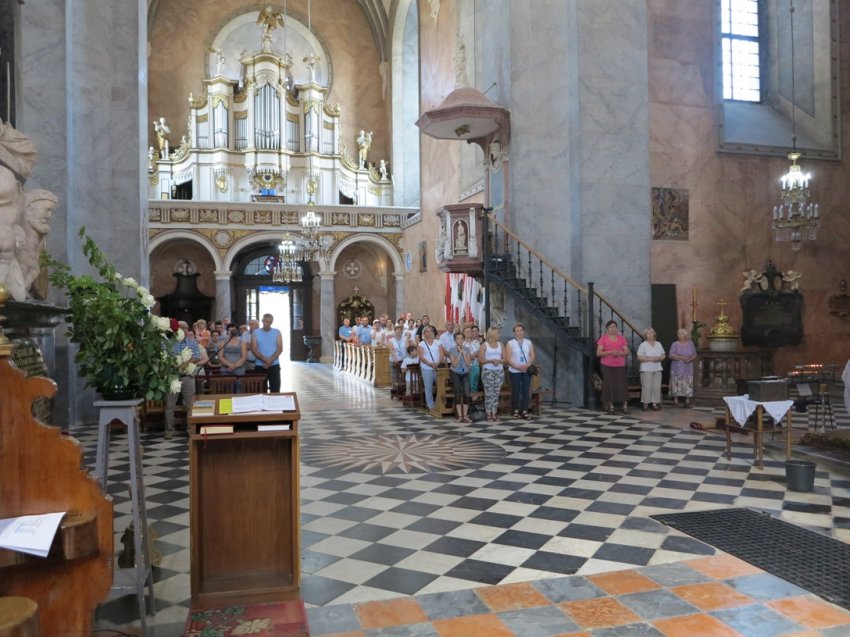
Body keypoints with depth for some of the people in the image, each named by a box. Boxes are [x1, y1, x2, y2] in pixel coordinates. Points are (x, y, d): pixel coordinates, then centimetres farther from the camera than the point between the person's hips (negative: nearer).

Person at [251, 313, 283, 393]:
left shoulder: (277, 332, 4)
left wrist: (271, 360, -16)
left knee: (275, 390, -1)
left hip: (274, 365, 0)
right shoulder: (255, 333, 4)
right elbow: (254, 350, -4)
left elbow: (280, 349, -3)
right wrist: (265, 360, -18)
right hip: (260, 366, 0)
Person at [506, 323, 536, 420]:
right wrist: (517, 367, -16)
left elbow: (533, 356, 6)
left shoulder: (528, 342, 9)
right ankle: (516, 411, 8)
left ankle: (524, 411, 4)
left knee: (526, 391, 0)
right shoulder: (510, 343, 1)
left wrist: (528, 365, -11)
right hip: (514, 371, -2)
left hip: (527, 371, 2)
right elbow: (508, 358, -6)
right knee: (515, 391, 0)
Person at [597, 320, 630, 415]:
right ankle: (611, 406, 4)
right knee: (609, 384, -2)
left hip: (620, 365, 1)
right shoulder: (603, 338, 2)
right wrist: (610, 352, -16)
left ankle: (625, 406, 2)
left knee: (622, 384, -3)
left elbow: (627, 352, 7)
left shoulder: (621, 338, 9)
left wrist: (619, 353, -14)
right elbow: (598, 353, -3)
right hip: (607, 366, -1)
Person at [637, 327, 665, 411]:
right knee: (647, 387, -7)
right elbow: (639, 358, -8)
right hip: (646, 369, -4)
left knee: (657, 387, 0)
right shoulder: (643, 345, -2)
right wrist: (650, 358, -17)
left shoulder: (659, 344, 14)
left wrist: (659, 358, -7)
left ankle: (655, 402, 7)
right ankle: (645, 403, -1)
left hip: (657, 369, 4)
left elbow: (663, 355, 16)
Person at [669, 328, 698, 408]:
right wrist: (682, 358, -20)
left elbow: (695, 355, 11)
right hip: (677, 369, -2)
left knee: (688, 385, 0)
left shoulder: (691, 344, 8)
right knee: (677, 385, -4)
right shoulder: (675, 344, -1)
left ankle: (687, 401, 5)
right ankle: (676, 401, 2)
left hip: (688, 368, 2)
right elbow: (671, 355, -11)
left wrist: (690, 359, -10)